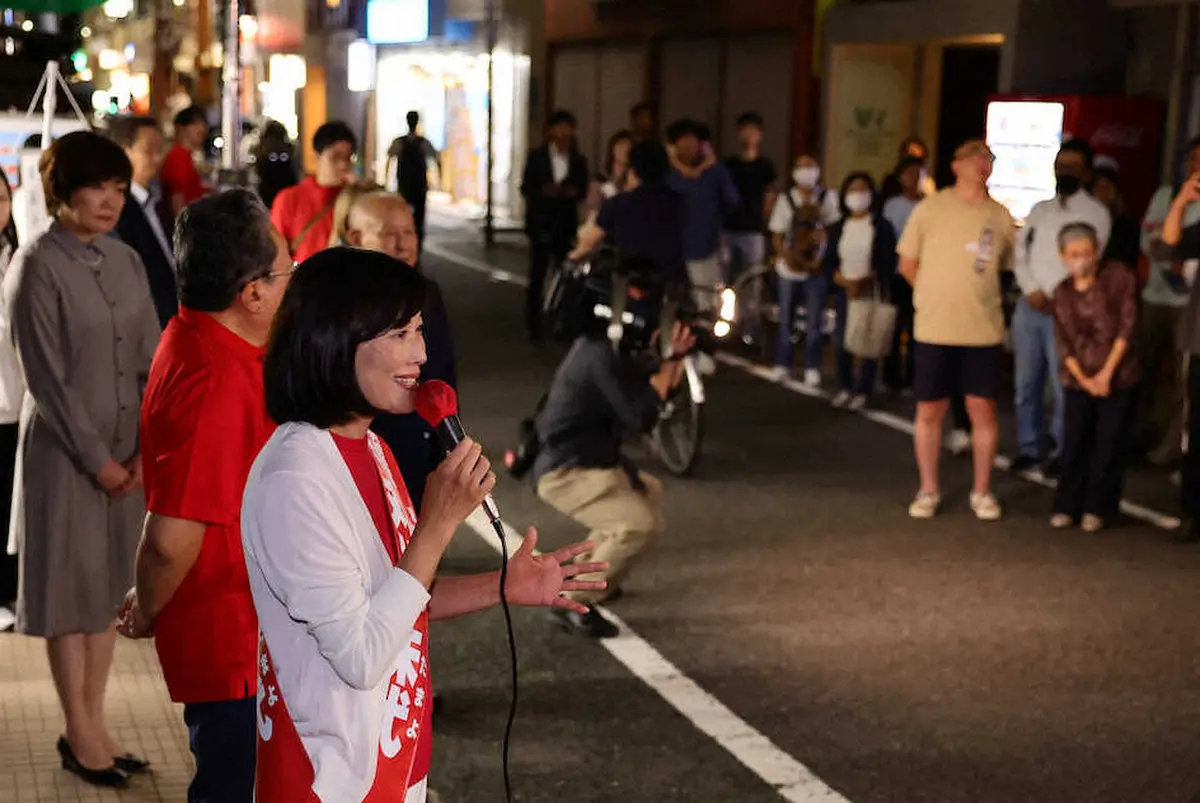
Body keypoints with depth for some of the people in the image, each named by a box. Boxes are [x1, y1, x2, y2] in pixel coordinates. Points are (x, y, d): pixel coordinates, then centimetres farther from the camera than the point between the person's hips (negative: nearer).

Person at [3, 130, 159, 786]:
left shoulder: (125, 260, 6)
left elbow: (152, 360, 5)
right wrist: (96, 458, -13)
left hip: (129, 450, 6)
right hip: (64, 450, -6)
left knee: (110, 584, 11)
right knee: (72, 587, 4)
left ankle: (94, 722, 23)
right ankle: (79, 734, 16)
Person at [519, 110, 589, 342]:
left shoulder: (578, 161, 6)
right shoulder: (536, 156, 0)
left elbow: (583, 190, 7)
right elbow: (526, 188, -3)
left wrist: (572, 192, -16)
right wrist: (545, 191, -22)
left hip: (566, 225, 2)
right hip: (540, 224, -2)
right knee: (537, 276, 2)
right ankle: (533, 326, 8)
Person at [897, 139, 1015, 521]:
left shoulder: (1001, 216, 4)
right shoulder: (930, 208, -2)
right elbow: (907, 263, 4)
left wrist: (978, 296, 7)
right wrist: (939, 295, 7)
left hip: (984, 330, 2)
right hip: (934, 328, -1)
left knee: (983, 410, 3)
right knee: (930, 411, 5)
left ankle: (982, 492, 16)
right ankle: (928, 490, 18)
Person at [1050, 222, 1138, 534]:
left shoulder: (1118, 278, -5)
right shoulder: (1062, 293, 4)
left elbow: (1127, 327, -8)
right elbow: (1063, 342, 2)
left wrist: (1107, 373, -11)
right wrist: (1084, 379, -10)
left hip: (1117, 378, -2)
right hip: (1078, 380, 3)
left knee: (1108, 445, 1)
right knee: (1074, 444, 3)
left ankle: (1097, 508, 11)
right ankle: (1067, 505, 15)